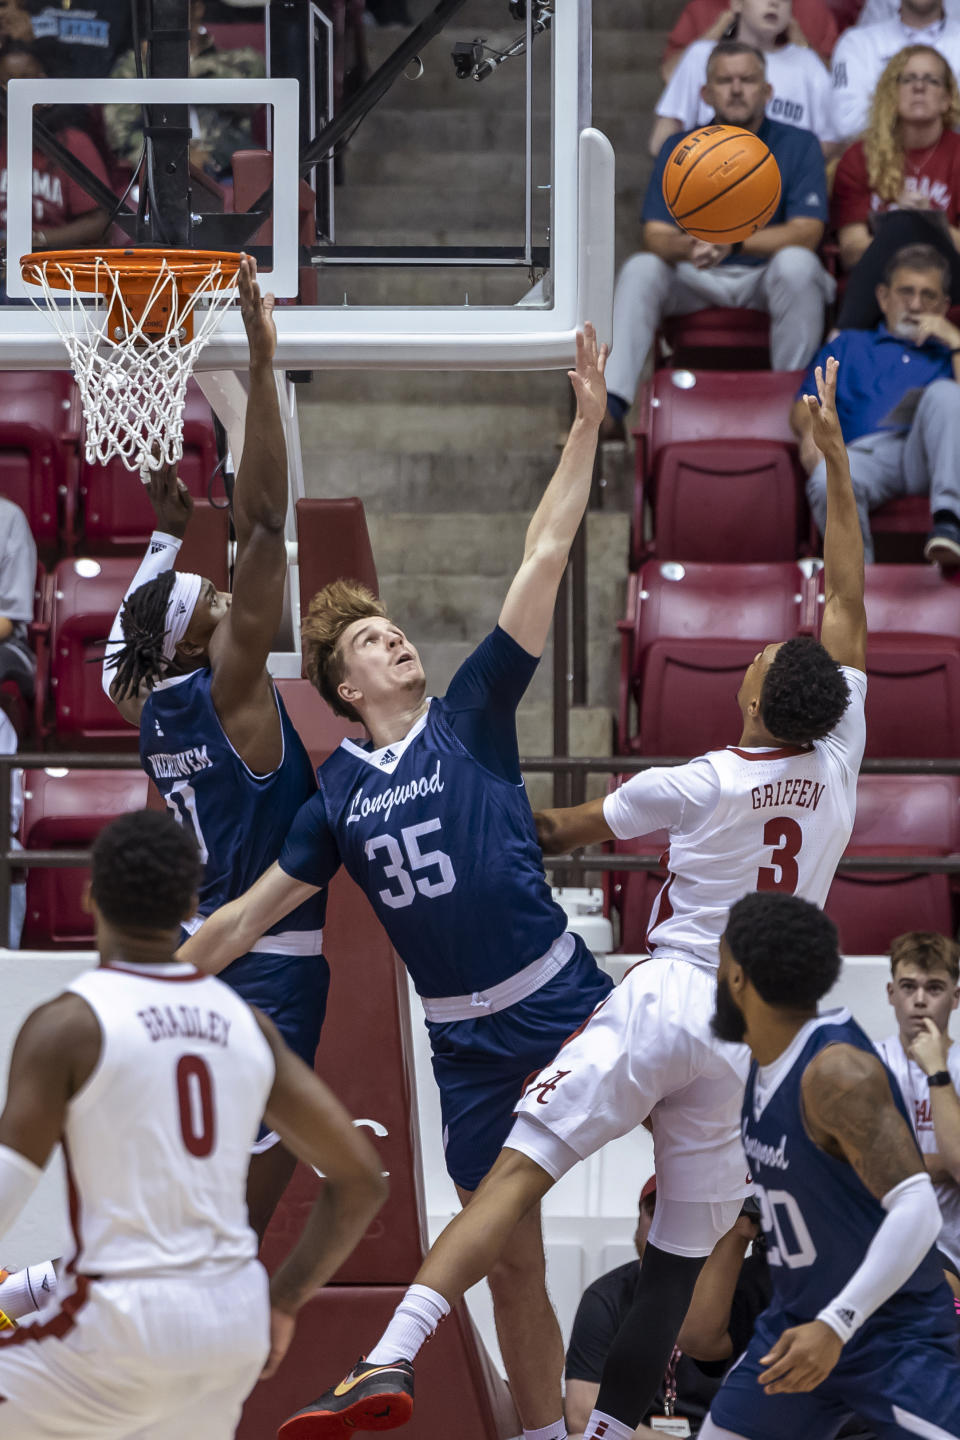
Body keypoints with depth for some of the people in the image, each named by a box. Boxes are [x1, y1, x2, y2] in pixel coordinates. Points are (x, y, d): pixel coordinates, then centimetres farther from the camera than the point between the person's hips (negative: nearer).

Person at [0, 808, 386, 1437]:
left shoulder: (66, 1025, -9)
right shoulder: (245, 1023, 8)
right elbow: (362, 1179, 9)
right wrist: (284, 1303, 17)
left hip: (123, 1334, -6)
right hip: (235, 1326, 6)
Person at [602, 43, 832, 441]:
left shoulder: (798, 146, -2)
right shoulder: (679, 151, 4)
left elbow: (806, 233, -14)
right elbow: (655, 236, -6)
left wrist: (732, 242, -29)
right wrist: (687, 246, -32)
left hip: (765, 280, -2)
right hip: (697, 284, 2)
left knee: (797, 263, -34)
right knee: (640, 269, -26)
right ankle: (609, 406, -35)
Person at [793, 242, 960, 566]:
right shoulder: (848, 346, 36)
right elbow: (803, 407, 19)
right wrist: (810, 429, -5)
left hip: (925, 453, 0)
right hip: (866, 451, 0)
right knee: (826, 479, -38)